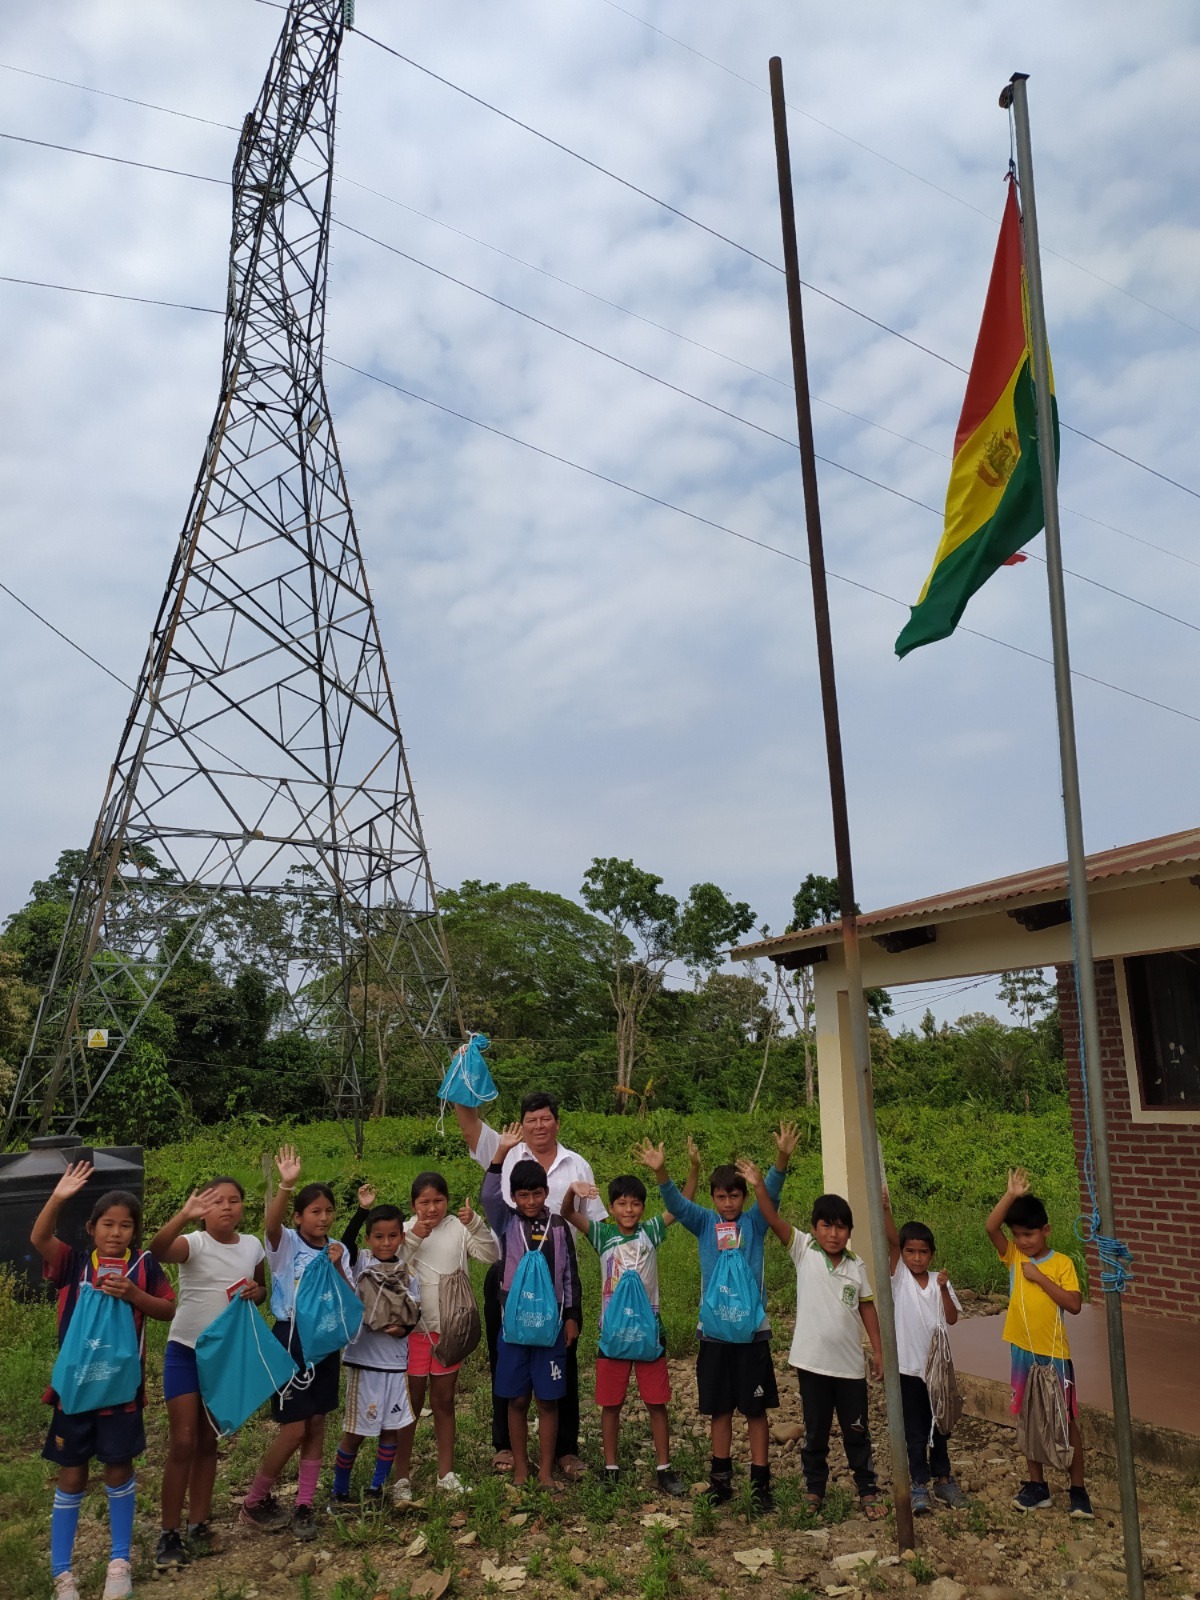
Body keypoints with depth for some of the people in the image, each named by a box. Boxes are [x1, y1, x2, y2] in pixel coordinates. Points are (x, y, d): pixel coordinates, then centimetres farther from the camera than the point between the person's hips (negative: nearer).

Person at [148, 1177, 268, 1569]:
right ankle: (169, 1534, 7)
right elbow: (157, 1250, -39)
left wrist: (257, 1293, -12)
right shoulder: (194, 1243, -16)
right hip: (186, 1352, -4)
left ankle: (197, 1526, 24)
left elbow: (262, 1292, 12)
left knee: (208, 1443, 14)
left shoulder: (252, 1246, -2)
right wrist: (184, 1215, -55)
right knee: (183, 1442, -6)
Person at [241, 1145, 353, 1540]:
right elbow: (269, 1223, -33)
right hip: (291, 1339, -5)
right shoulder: (285, 1243, -9)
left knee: (316, 1425, 9)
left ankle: (304, 1506, 22)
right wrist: (286, 1185, -49)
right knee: (294, 1429, -3)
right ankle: (255, 1501, 18)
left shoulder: (337, 1250, 4)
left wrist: (338, 1267, -17)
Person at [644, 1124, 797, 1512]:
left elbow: (771, 1192, -18)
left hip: (752, 1330, -2)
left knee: (756, 1409, 4)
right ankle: (721, 1479, 25)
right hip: (713, 1331, 2)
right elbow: (675, 1202, -14)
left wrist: (782, 1159, -38)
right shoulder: (704, 1223, 2)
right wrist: (660, 1172, -34)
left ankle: (760, 1482, 13)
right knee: (719, 1409, 12)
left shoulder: (755, 1223, -2)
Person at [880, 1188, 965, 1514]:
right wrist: (886, 1210, -37)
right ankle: (920, 1485, 16)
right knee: (915, 1430, 5)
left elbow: (952, 1319, -6)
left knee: (938, 1426, 16)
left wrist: (944, 1289, -21)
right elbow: (891, 1241, -23)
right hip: (908, 1367, -3)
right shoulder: (899, 1276, -7)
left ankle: (943, 1479, 32)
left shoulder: (939, 1282, 0)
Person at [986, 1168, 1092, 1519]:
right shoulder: (1013, 1257, -1)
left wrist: (1039, 1277, -20)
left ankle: (1078, 1490, 17)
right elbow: (990, 1226, -17)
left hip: (1054, 1354, -3)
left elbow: (1074, 1305, -17)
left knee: (1066, 1421, 6)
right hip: (1022, 1352, 3)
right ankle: (1037, 1485, 23)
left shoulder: (1062, 1263, -7)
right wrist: (1012, 1194, -24)